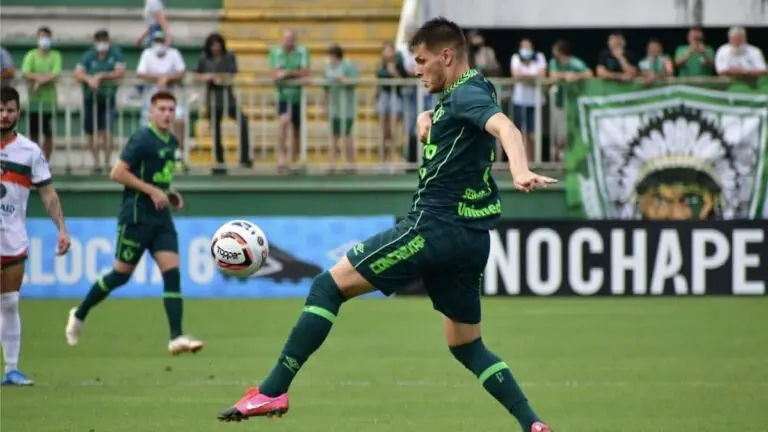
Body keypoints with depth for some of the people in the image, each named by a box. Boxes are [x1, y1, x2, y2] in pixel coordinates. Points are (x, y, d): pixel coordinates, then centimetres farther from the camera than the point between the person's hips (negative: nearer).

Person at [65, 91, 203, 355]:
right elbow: (117, 173, -18)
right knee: (121, 274, 2)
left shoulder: (172, 142, 12)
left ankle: (177, 338, -13)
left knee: (172, 272, -7)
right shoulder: (142, 140, -13)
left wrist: (169, 194, 9)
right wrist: (152, 191, -20)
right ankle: (80, 314, 24)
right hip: (137, 216, -7)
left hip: (161, 218, 7)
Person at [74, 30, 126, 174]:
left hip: (108, 97, -2)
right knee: (92, 133, 7)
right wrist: (89, 79, -29)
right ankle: (96, 161, 21)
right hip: (90, 98, 2)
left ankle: (107, 162, -8)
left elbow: (121, 72, -10)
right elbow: (78, 73, -9)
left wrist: (102, 76, -19)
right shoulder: (89, 56, -1)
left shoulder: (115, 53, -2)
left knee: (106, 132, -14)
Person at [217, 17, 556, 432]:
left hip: (435, 227, -10)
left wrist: (520, 172, -52)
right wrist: (428, 118, 12)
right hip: (470, 238, 10)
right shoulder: (458, 96, 17)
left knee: (328, 286, -5)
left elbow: (505, 127, -32)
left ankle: (273, 391, -10)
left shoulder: (467, 93, -12)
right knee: (466, 346, 18)